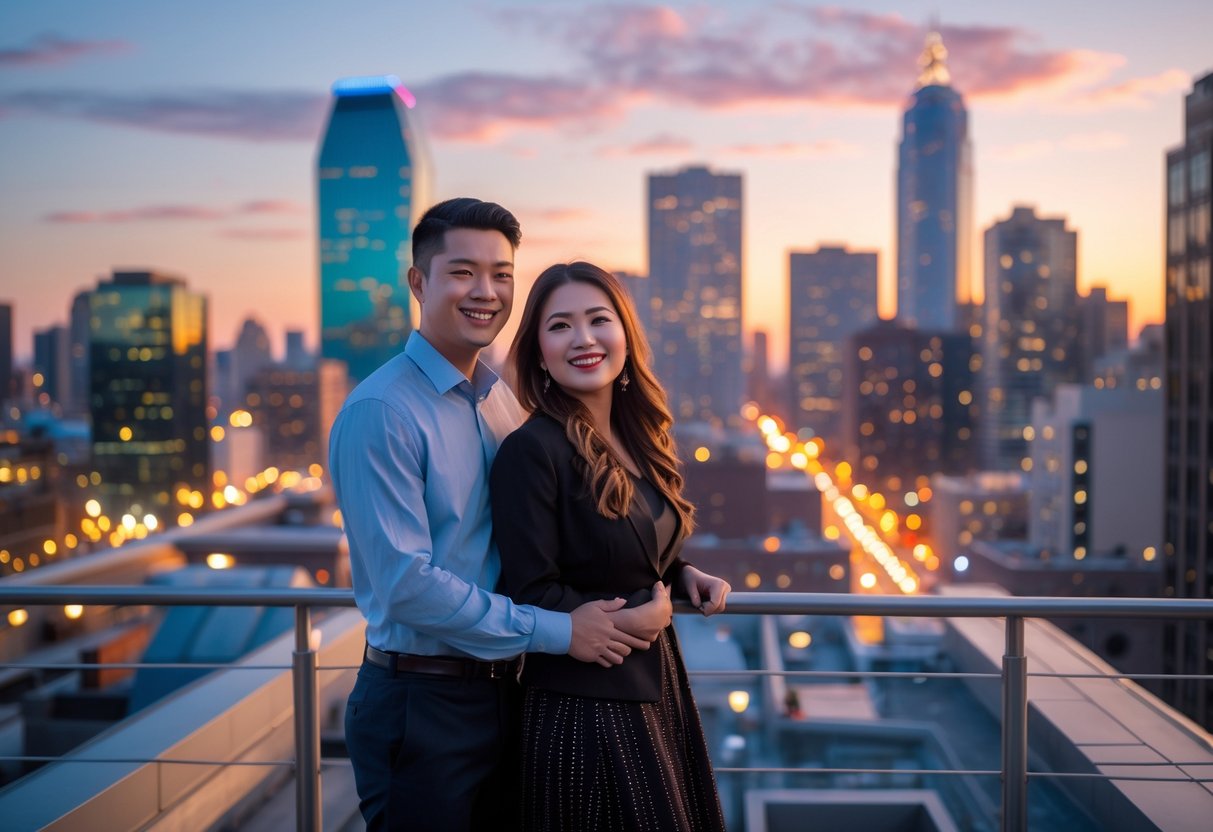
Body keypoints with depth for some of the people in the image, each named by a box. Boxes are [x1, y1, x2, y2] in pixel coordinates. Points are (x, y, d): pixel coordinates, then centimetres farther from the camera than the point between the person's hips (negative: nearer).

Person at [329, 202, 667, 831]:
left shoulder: (502, 400, 8)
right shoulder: (380, 413, -17)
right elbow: (406, 583, -22)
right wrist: (558, 631, -19)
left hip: (501, 695, 7)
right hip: (421, 704, -7)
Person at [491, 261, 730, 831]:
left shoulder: (637, 438, 5)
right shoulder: (532, 450, -19)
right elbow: (532, 595, -18)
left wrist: (683, 576, 0)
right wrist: (630, 619, -12)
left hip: (656, 686, 8)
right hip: (582, 704, -7)